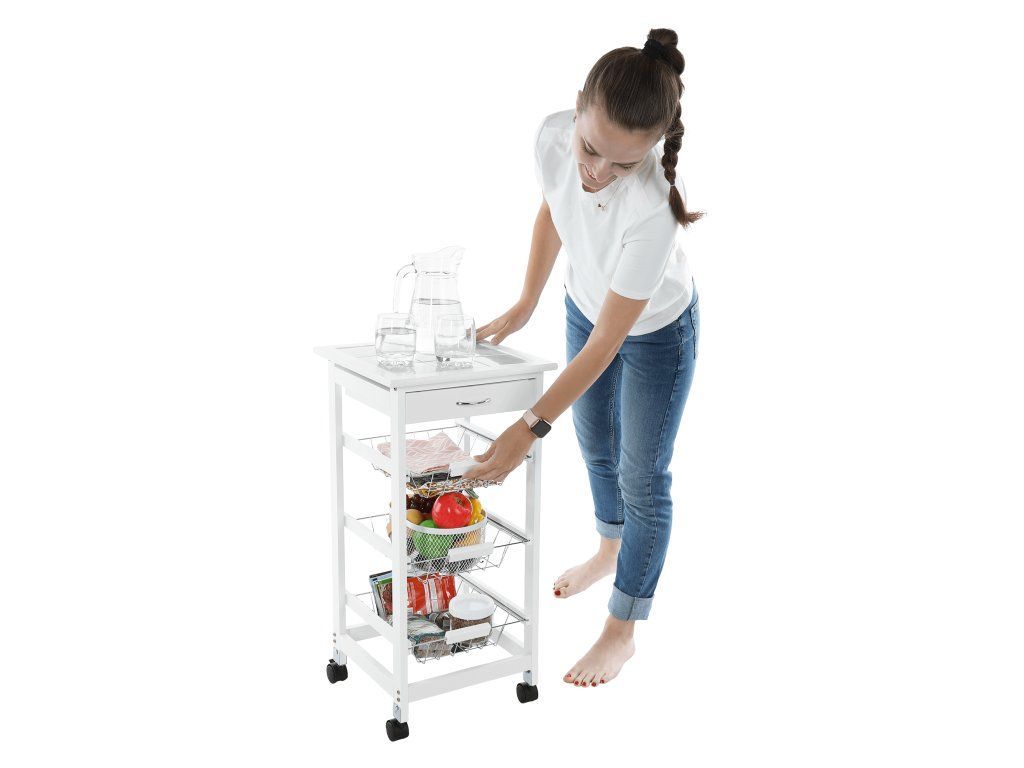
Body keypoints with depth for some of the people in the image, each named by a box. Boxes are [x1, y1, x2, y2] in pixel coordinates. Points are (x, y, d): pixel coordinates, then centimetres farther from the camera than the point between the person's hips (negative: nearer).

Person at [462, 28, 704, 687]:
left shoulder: (653, 207, -45)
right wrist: (526, 305, 1)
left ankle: (622, 632, 22)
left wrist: (532, 427, -36)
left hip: (656, 333, -6)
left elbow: (607, 342, -36)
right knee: (597, 447, 25)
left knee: (642, 480, 6)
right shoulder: (554, 138, -30)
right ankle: (611, 549, 54)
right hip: (586, 309, 6)